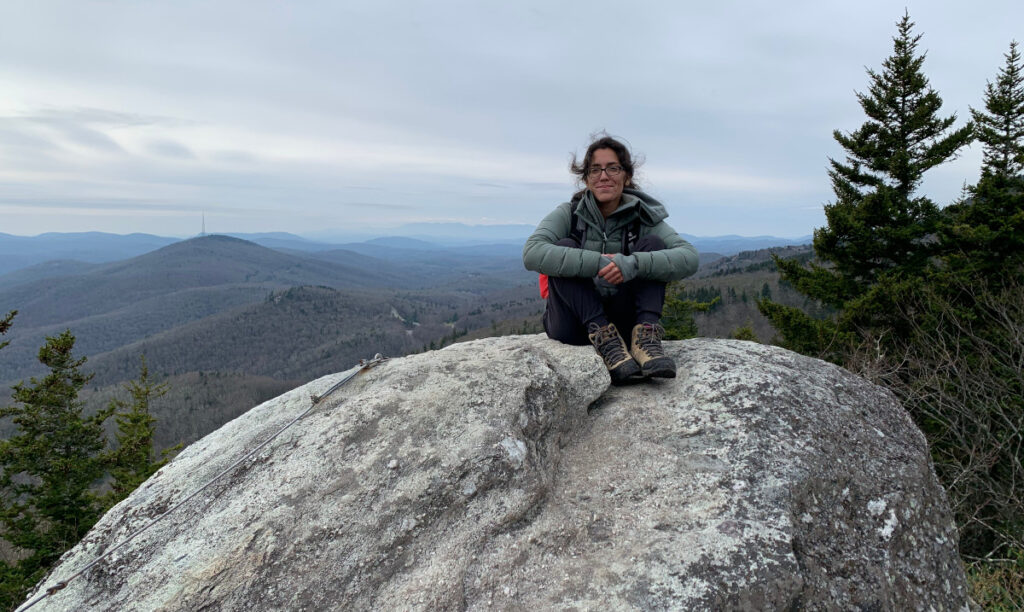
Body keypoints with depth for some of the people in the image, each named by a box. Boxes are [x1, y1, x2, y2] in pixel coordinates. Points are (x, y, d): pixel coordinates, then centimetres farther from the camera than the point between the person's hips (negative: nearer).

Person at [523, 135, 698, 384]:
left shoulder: (643, 218, -1)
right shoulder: (569, 214, -4)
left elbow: (689, 257, -17)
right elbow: (532, 253, -25)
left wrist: (634, 264, -35)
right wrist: (597, 264, -35)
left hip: (623, 320, 2)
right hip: (574, 326, -1)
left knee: (652, 243, -12)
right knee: (564, 247, -22)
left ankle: (646, 336, -28)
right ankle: (605, 340, -33)